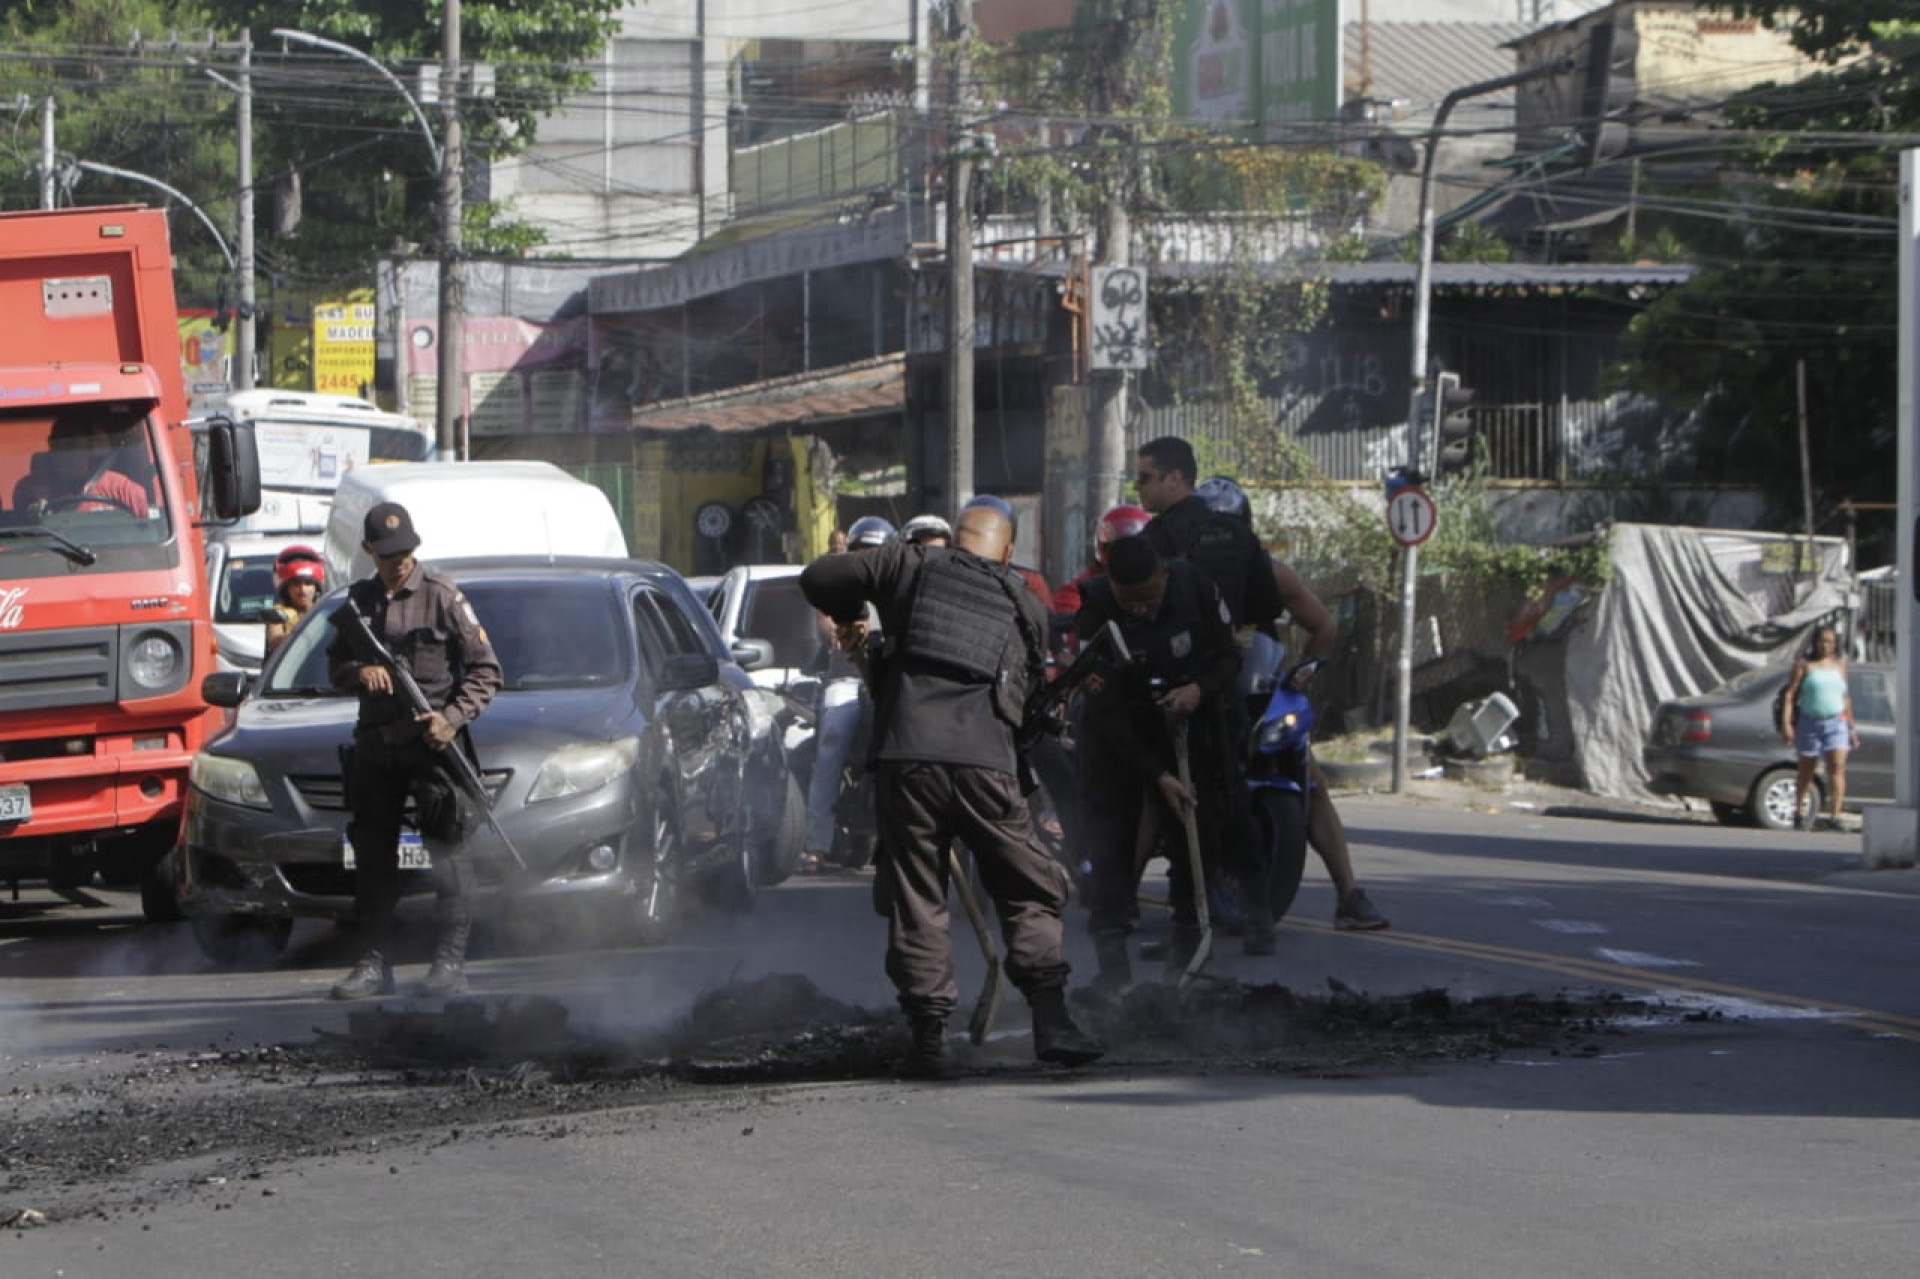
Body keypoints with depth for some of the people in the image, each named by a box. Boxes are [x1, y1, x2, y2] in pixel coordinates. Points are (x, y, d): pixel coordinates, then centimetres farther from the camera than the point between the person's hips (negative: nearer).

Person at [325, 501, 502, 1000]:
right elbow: (335, 664, 18)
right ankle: (374, 964, 13)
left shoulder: (441, 596, -3)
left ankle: (450, 962, -6)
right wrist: (359, 672, -6)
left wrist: (452, 718, -15)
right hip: (374, 744, 5)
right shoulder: (358, 600, 11)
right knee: (373, 856, 7)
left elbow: (485, 668, -2)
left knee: (446, 852, -7)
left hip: (430, 742, -5)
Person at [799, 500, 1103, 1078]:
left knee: (915, 899, 5)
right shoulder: (1023, 603, 18)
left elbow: (818, 578, 12)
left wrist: (849, 616, 32)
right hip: (986, 762, 0)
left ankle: (929, 1035, 2)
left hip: (907, 753, 0)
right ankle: (1051, 1019, 0)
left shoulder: (913, 565, 13)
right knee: (1031, 891, 11)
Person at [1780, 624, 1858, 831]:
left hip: (1836, 723, 1)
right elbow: (1790, 693, -5)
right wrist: (1785, 723, -14)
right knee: (1806, 771, 11)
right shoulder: (1804, 663, 0)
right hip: (1809, 722, -1)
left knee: (1837, 767, -15)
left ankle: (1834, 818, -19)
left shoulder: (1840, 664, 11)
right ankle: (1799, 811, 32)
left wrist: (1851, 727, 16)